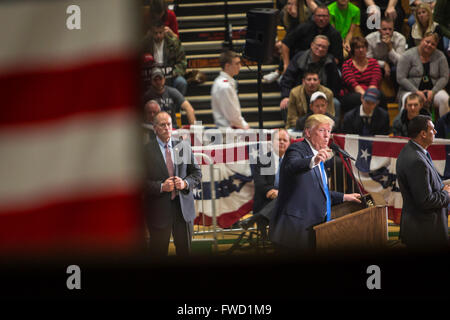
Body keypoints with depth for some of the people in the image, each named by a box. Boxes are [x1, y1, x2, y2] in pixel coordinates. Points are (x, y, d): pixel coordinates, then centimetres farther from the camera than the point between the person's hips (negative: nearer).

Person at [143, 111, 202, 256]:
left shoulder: (184, 146, 7)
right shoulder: (146, 150, -6)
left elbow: (197, 173, 11)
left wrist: (185, 183, -9)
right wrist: (161, 187, -21)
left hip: (183, 207, 3)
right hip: (159, 209, -3)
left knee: (185, 249, 11)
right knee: (159, 251, 6)